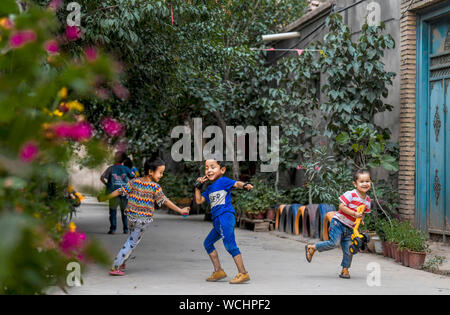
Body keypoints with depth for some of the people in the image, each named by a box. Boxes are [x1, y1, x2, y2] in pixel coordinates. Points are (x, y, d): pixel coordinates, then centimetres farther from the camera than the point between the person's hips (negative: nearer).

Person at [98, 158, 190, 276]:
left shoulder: (134, 182, -3)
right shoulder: (155, 187, -15)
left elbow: (120, 191, 0)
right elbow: (165, 201, -15)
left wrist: (105, 197, 11)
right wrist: (180, 210, -10)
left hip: (131, 216, 5)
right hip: (144, 219, -5)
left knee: (132, 238, 26)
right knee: (132, 242, 4)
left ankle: (121, 263, 30)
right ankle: (115, 267, 2)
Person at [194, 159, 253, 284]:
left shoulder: (223, 181, -2)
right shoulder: (210, 189, 21)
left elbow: (236, 184, -16)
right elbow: (199, 200, 23)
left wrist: (245, 185, -37)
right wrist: (198, 186, 15)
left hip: (225, 216, -10)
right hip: (217, 221, 10)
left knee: (230, 244, -18)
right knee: (208, 243, 17)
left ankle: (243, 273, -20)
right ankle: (218, 271, 20)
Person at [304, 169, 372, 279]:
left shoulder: (367, 200, 7)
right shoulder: (351, 194, -14)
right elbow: (341, 206, -18)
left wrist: (361, 218, -3)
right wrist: (354, 214, -22)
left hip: (349, 228, 6)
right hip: (338, 223, -6)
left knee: (349, 249, 1)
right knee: (334, 243, -18)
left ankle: (345, 270, 15)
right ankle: (312, 248, 0)